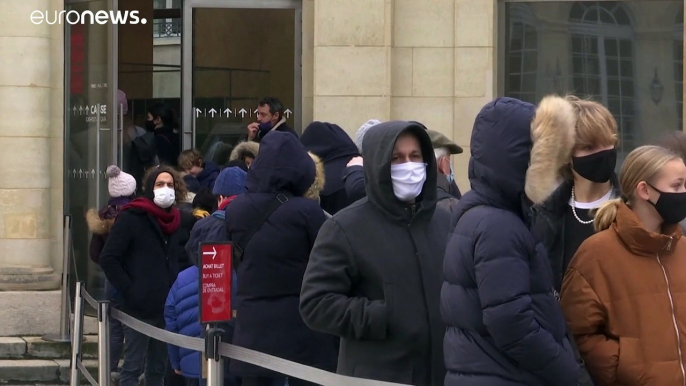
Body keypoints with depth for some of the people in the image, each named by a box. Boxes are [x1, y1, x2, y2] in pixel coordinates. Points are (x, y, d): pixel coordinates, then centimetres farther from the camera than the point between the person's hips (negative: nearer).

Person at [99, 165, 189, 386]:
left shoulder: (174, 220, 14)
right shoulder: (131, 217, -6)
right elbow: (108, 259, -11)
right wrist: (129, 291, -14)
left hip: (166, 308, 6)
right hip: (140, 307, -6)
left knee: (158, 368, 11)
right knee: (133, 367, -6)